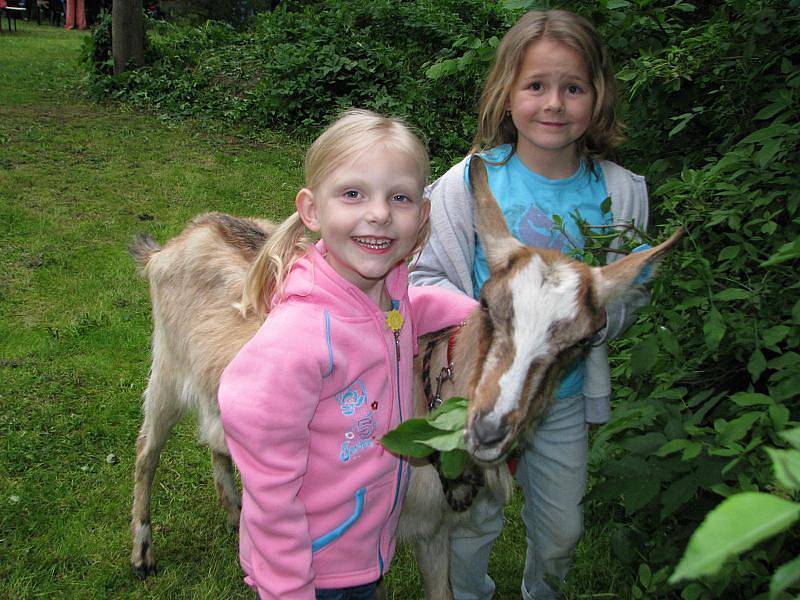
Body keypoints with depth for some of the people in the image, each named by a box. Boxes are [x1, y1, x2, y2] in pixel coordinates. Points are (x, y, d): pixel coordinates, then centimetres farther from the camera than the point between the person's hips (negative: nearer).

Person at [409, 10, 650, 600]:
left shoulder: (619, 192, -9)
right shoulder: (470, 181, -16)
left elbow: (631, 294, 1)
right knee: (476, 521, 19)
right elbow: (425, 275, -10)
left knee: (562, 530, 20)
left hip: (565, 395, 2)